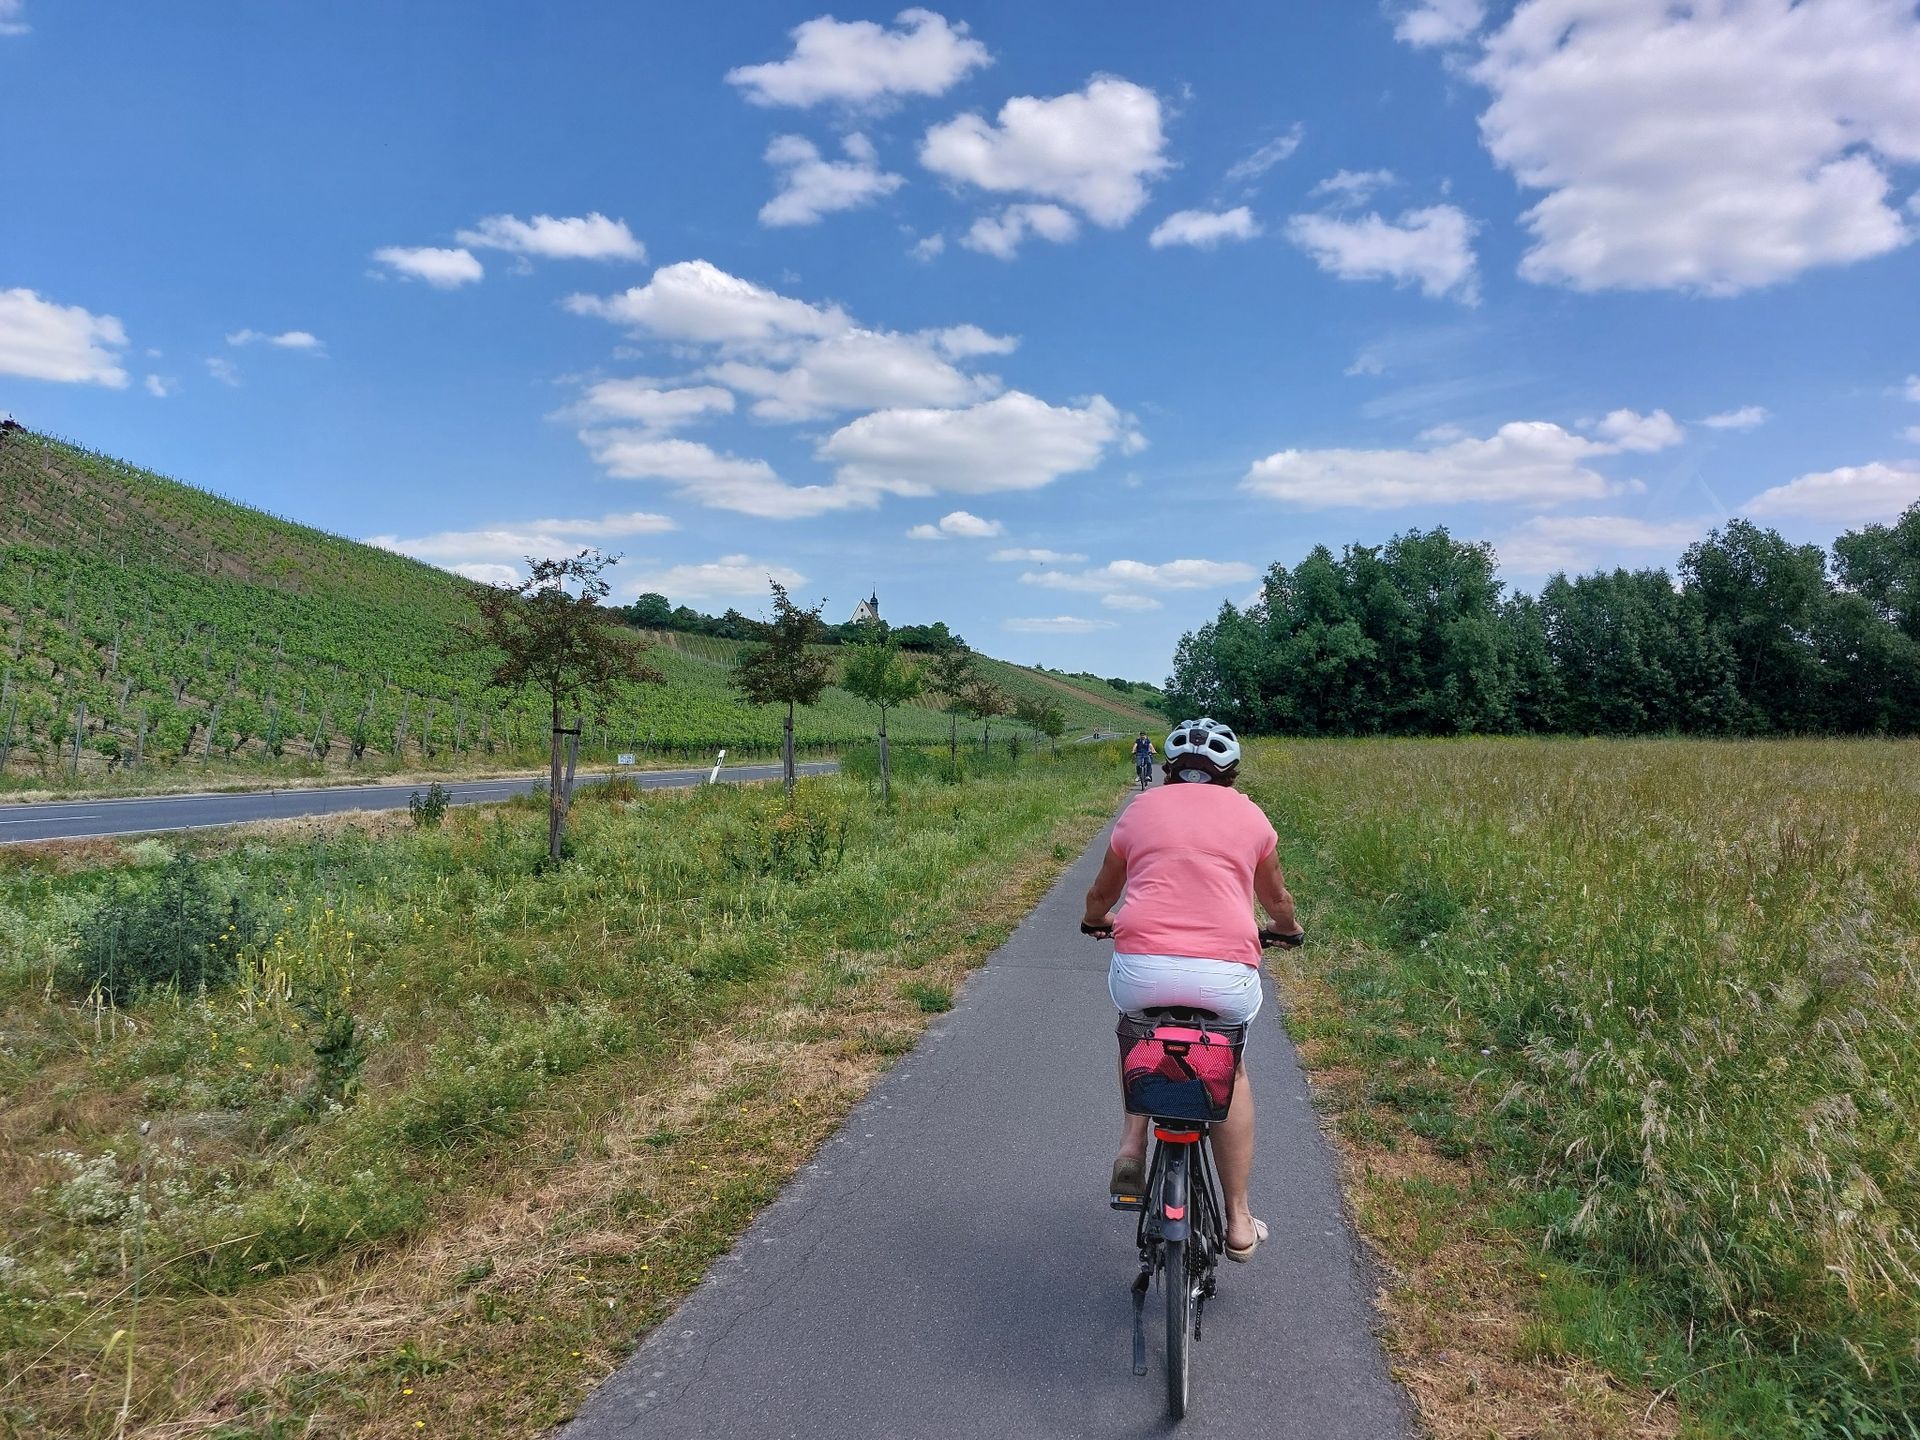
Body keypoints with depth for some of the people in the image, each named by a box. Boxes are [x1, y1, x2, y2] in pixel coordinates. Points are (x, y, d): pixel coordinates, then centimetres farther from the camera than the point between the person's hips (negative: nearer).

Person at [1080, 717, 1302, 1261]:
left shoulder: (1141, 809, 17)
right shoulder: (1249, 815, 17)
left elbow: (1101, 894, 32)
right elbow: (1276, 899, 33)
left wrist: (1096, 920, 54)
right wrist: (1289, 928, 55)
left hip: (1140, 967, 0)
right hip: (1227, 976, 0)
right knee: (1230, 1071, 29)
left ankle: (1132, 1150, 20)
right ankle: (1238, 1221, 31)